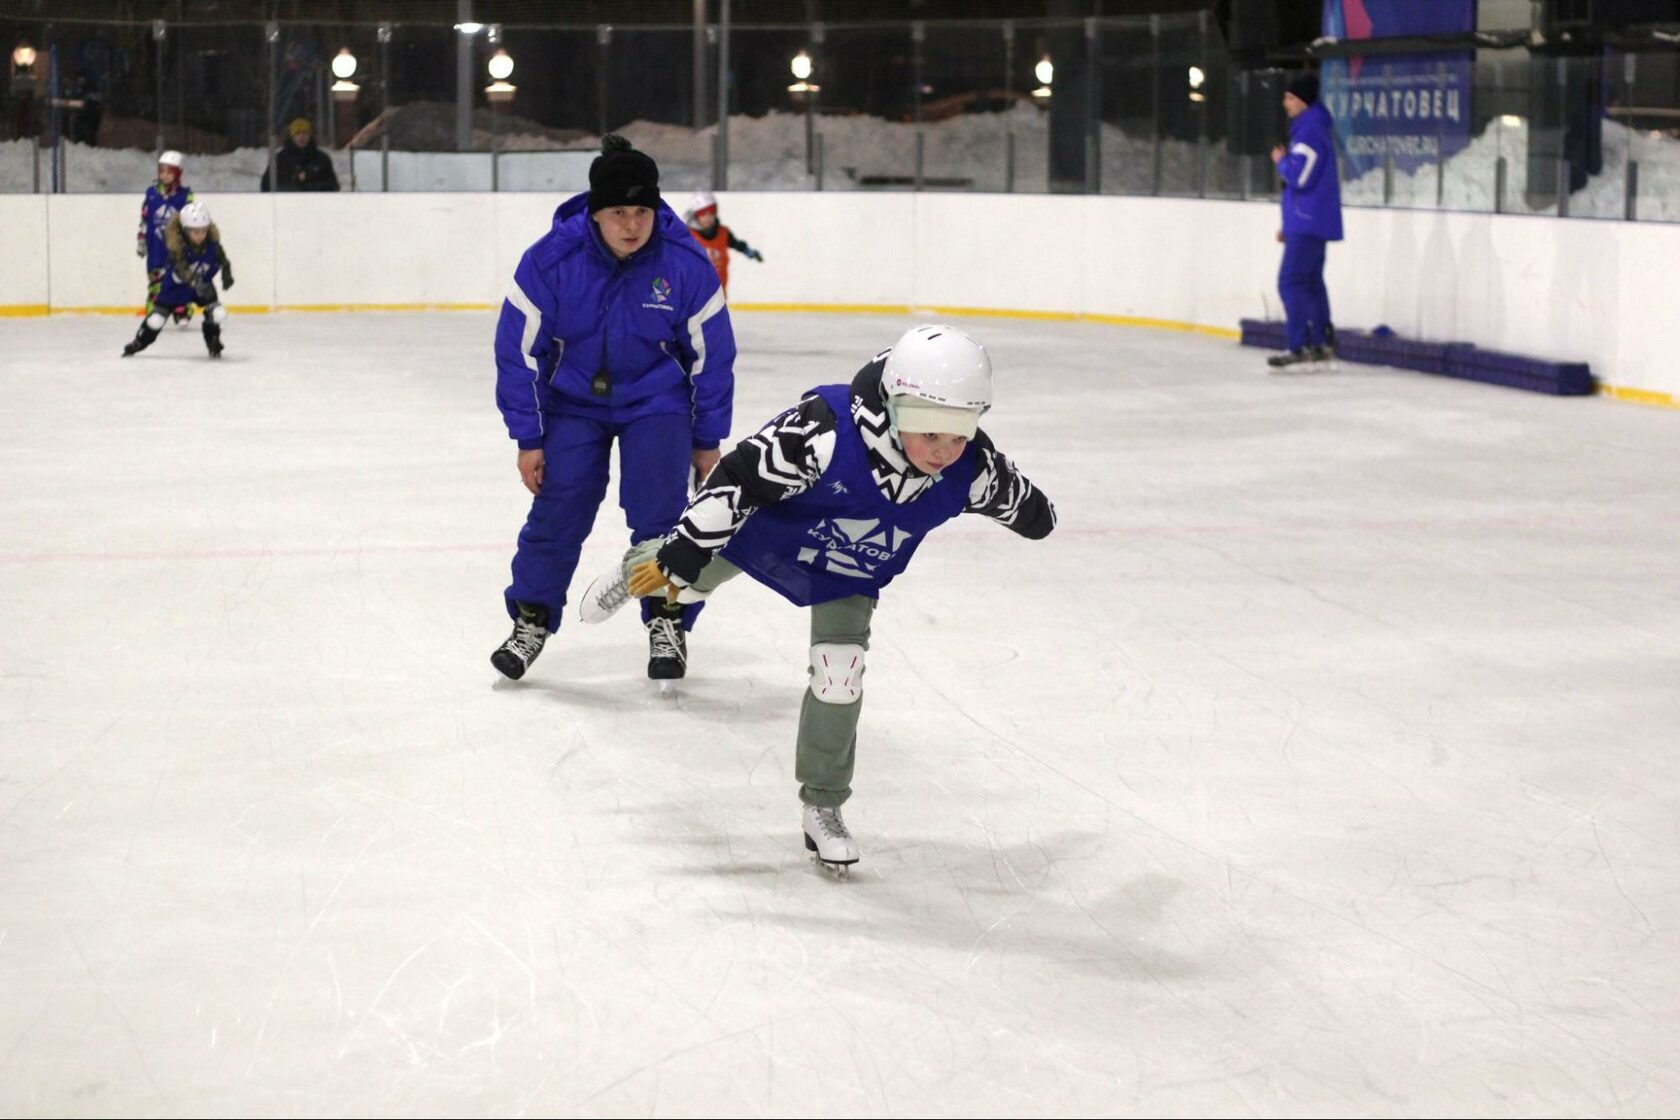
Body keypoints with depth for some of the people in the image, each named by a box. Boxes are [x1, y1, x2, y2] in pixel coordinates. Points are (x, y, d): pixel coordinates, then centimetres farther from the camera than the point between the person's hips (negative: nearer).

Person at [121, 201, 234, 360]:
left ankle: (213, 345, 12)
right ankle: (138, 343, 24)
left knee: (217, 313, -14)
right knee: (157, 317, 0)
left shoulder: (212, 243, -22)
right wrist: (197, 284, -63)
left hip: (203, 283, 3)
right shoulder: (178, 245, -34)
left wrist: (227, 274, -18)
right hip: (175, 284, -3)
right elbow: (181, 270, -47)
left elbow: (223, 260, -1)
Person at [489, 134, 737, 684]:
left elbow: (713, 355, -7)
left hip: (656, 401, 0)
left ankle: (668, 623, 7)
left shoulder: (685, 264, -20)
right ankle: (531, 620, 12)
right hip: (573, 401, 0)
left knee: (659, 510, -12)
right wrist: (528, 438, -8)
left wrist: (707, 440, -1)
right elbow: (518, 350, -11)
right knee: (558, 509, -7)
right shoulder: (550, 260, -22)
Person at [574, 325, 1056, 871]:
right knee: (685, 582, 23)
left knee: (839, 679, -4)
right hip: (767, 526, -2)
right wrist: (680, 558, -34)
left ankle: (823, 806, 17)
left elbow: (1014, 498, -9)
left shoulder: (972, 467, -32)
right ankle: (639, 569, 61)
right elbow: (739, 478, -40)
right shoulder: (824, 431, -47)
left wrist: (1035, 513, 12)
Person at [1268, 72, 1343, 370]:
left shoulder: (1310, 131, -17)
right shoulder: (1313, 127, 17)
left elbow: (1299, 177, -23)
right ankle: (1322, 344, 16)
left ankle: (1300, 348, -11)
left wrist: (1281, 160, -3)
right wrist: (1289, 224, 23)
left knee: (1291, 282, -11)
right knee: (1311, 282, 13)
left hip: (1308, 223, -10)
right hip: (1313, 221, 10)